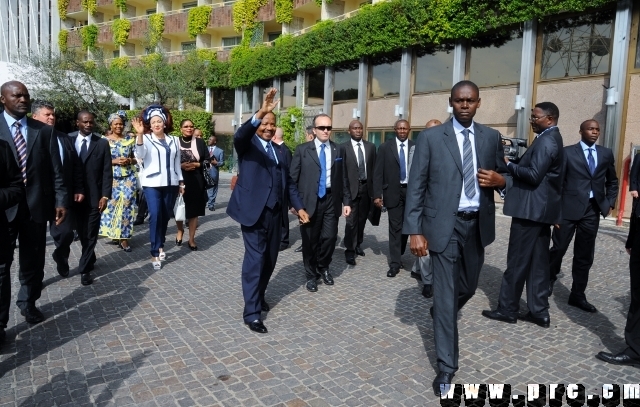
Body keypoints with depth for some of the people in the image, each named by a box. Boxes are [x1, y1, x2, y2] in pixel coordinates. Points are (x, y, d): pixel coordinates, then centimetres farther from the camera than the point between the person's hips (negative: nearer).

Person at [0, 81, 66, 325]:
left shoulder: (45, 131, 6)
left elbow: (56, 170, 4)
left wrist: (60, 201, -3)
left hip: (36, 205, 2)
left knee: (33, 261, 13)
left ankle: (28, 303, 32)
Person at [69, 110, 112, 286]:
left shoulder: (102, 143, -1)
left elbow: (107, 172, -3)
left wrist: (105, 195, -10)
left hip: (94, 196, -2)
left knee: (91, 234, 1)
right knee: (82, 232, 14)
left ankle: (85, 269, 9)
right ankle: (89, 258, 34)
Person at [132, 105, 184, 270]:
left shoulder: (174, 140, 10)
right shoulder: (146, 138, -1)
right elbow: (140, 155, -21)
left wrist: (181, 181, 14)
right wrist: (140, 134, -32)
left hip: (170, 184, 4)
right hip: (152, 184, -4)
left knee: (166, 216, 10)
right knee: (155, 216, -11)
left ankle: (160, 245, 28)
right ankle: (155, 253, -5)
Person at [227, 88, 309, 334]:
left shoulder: (279, 150, 16)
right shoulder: (248, 144, -2)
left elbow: (288, 182, 18)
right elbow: (239, 135, -26)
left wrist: (299, 207, 9)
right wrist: (261, 112, -39)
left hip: (274, 212, 6)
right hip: (254, 211, -6)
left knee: (270, 258, 14)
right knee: (255, 259, -6)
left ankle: (259, 295, 34)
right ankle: (251, 313, 2)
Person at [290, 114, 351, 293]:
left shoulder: (338, 150, 8)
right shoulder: (302, 150, 1)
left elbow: (343, 178, 8)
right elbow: (293, 178, -1)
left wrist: (346, 201, 4)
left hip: (331, 199, 2)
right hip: (310, 200, -2)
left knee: (330, 237, 3)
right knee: (310, 240, 7)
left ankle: (323, 268, 30)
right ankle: (311, 274, 26)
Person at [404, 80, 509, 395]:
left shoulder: (491, 137, 7)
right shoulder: (431, 137, -4)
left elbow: (503, 175, 16)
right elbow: (416, 187, -7)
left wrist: (500, 180, -10)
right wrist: (415, 230, -14)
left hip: (477, 224, 5)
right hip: (444, 225, -4)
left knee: (468, 287, 19)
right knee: (445, 294, -1)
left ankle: (441, 313, 53)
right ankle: (446, 367, 11)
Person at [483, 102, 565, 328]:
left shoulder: (546, 141, -15)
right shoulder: (551, 139, 18)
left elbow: (534, 175, -23)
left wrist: (508, 165, -12)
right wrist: (517, 161, 7)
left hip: (531, 209, -10)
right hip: (542, 208, 10)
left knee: (517, 261, -2)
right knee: (538, 262, 12)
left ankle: (507, 309, 8)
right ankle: (539, 312, 18)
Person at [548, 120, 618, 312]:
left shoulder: (606, 154, 11)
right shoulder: (568, 152, -1)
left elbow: (612, 181, 22)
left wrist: (610, 202, 11)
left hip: (593, 210, 4)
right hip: (569, 208, -4)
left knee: (584, 256, 8)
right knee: (558, 248, -1)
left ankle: (578, 295, 19)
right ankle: (549, 280, 25)